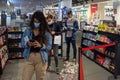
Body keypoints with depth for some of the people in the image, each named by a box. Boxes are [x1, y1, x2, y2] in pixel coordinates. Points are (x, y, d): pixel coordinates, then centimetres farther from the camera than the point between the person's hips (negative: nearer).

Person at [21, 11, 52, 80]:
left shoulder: (47, 33, -4)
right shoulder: (27, 31, 3)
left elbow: (49, 46, -6)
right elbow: (22, 43, 5)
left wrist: (41, 45, -24)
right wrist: (27, 44, -17)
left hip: (41, 59, -1)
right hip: (29, 57, 2)